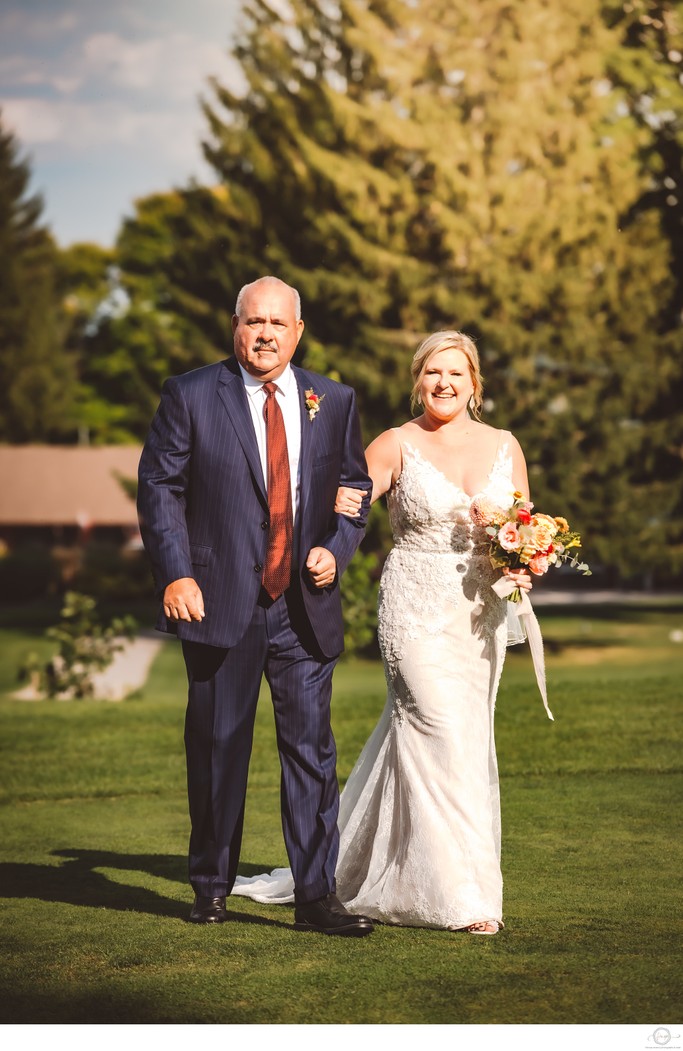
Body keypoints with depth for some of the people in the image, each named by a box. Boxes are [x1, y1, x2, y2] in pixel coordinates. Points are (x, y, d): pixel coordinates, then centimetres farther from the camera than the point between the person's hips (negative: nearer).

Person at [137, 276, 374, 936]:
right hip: (220, 603, -2)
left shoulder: (333, 402, 9)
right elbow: (159, 487, -1)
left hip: (305, 605, 2)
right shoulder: (190, 395, 0)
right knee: (217, 749, 8)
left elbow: (355, 488, 15)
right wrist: (175, 574, -11)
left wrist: (336, 549, -3)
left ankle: (316, 897, 5)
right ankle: (211, 887, 23)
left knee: (311, 749, 0)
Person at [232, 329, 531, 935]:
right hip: (417, 609, -5)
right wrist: (336, 503, -30)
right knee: (445, 740, -12)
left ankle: (361, 870, 25)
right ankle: (460, 893, -8)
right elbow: (345, 505, -6)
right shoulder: (397, 446, -3)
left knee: (441, 739, 10)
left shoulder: (504, 447, 9)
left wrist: (524, 569, -5)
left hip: (482, 613, 5)